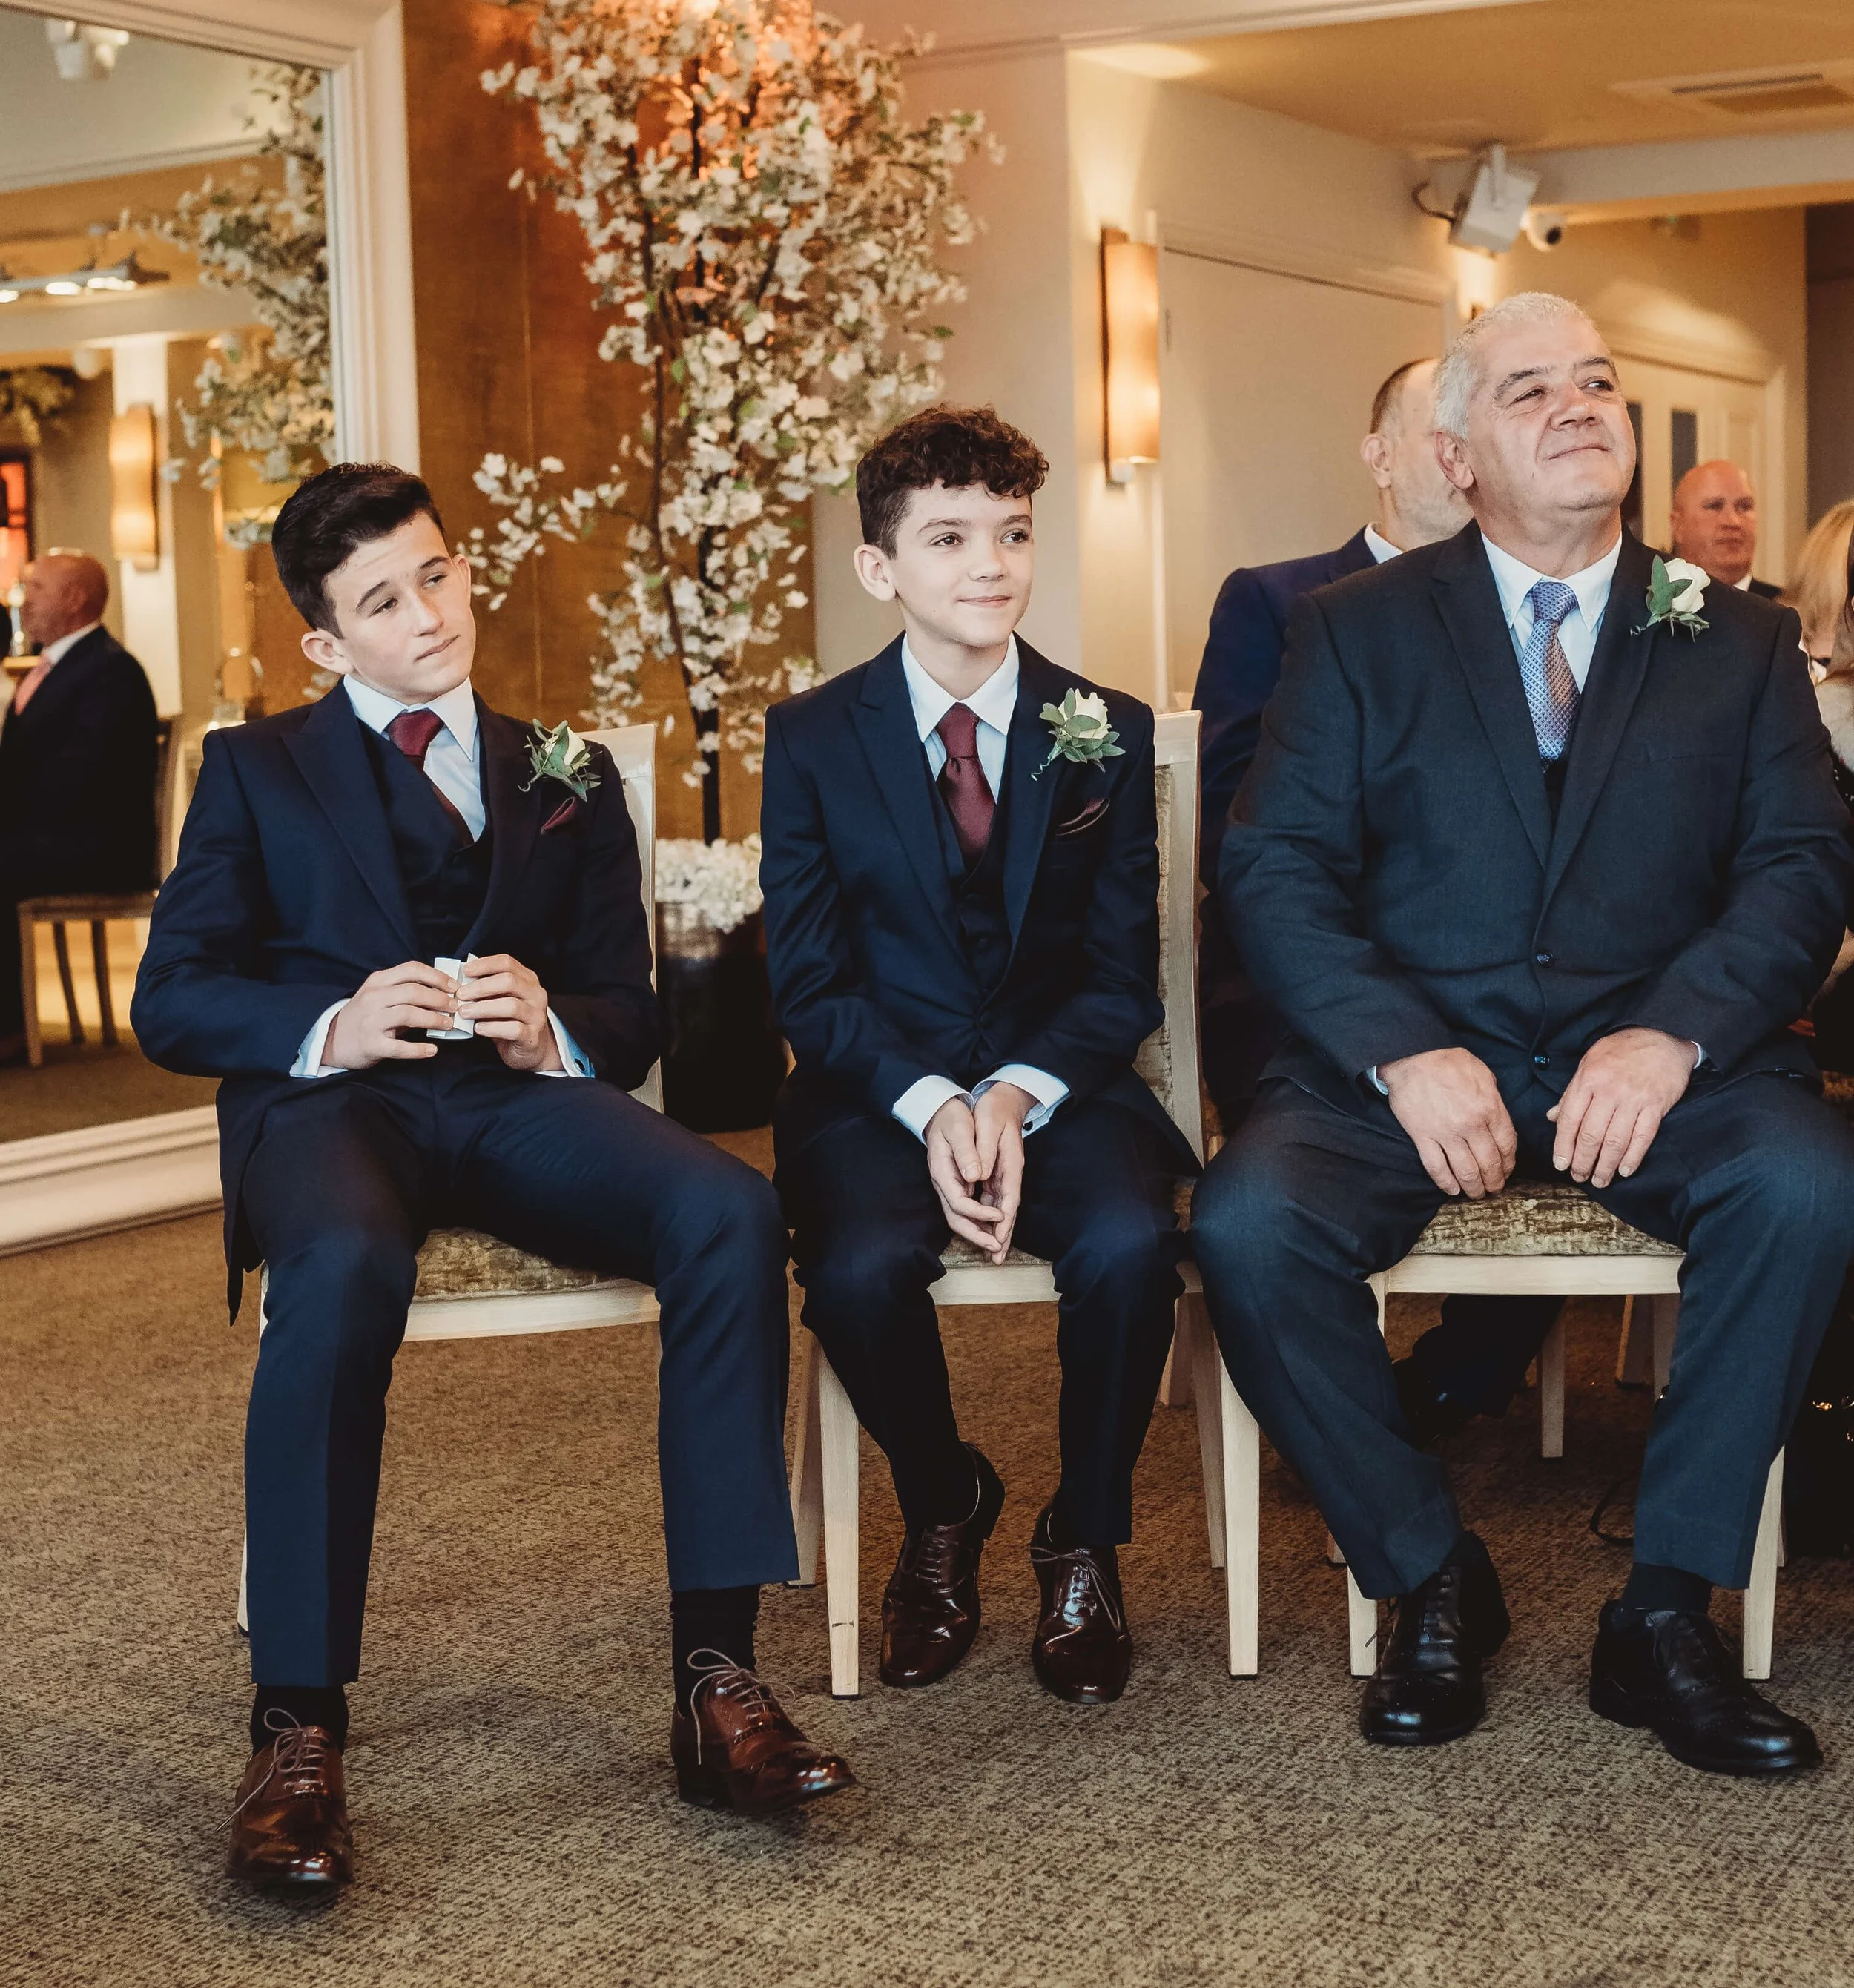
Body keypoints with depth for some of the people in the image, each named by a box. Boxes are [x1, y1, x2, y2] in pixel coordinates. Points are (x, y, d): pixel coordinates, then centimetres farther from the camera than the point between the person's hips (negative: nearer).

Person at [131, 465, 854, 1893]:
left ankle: (717, 1679, -28)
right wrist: (330, 1025, -12)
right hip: (330, 1096, -2)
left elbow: (631, 1015, 17)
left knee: (730, 1210, -30)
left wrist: (550, 1027, -8)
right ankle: (298, 1733, -33)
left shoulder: (568, 781, 24)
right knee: (344, 1266, -40)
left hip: (520, 1095, 2)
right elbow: (172, 1000, 8)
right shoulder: (259, 770, 19)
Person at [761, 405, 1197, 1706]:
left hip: (1060, 1089, 1)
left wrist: (1017, 1097, -16)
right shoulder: (812, 738, 4)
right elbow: (810, 984, 0)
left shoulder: (1107, 733, 6)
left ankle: (1085, 1543, -4)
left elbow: (1124, 976, 3)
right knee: (861, 1267, -32)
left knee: (1129, 1243, -32)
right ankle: (943, 1507, 3)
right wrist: (931, 1106, -18)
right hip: (880, 1093, 0)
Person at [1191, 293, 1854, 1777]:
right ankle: (1434, 1585, -6)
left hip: (1654, 1056, 1)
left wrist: (1675, 1034, -17)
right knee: (1248, 1223, -28)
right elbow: (1276, 869, 0)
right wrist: (1405, 1053, -17)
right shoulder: (1361, 629, 10)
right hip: (1413, 1058, 0)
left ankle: (1667, 1611, -15)